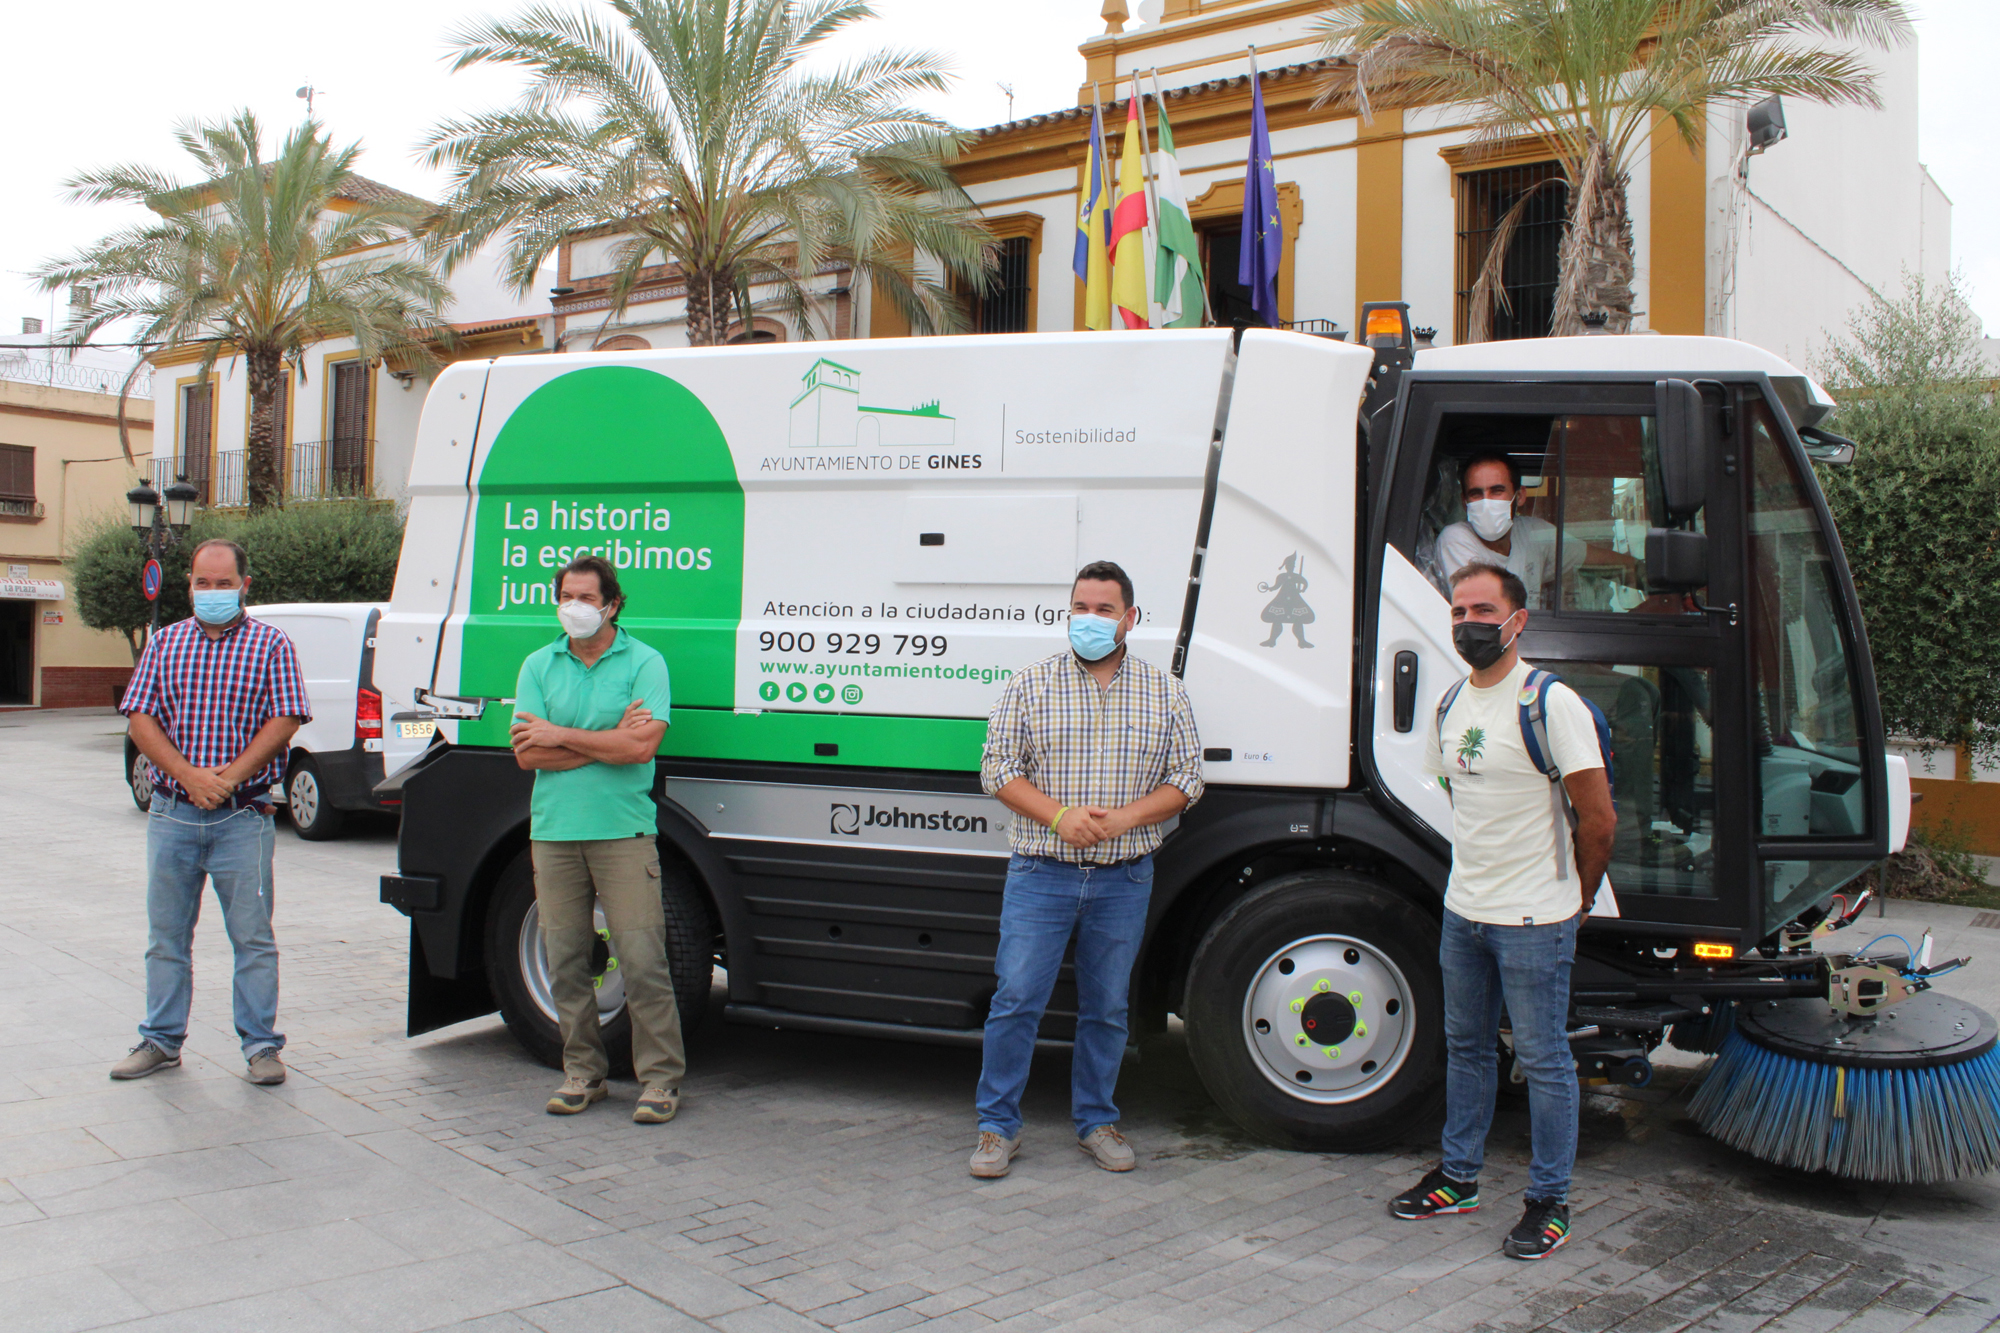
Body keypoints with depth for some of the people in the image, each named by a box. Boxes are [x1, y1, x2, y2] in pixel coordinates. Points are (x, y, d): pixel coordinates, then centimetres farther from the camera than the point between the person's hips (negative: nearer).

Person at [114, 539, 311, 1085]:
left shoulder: (271, 645, 3)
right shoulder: (165, 643, 11)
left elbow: (283, 720, -6)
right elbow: (140, 718, 2)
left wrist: (230, 776, -16)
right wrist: (189, 776, -12)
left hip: (242, 818, -3)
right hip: (171, 814, 3)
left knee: (252, 936, 1)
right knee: (166, 935, 11)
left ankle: (261, 1044, 9)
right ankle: (161, 1041, 23)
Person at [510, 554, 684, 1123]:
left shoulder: (643, 663, 0)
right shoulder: (538, 666, 10)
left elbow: (642, 746, -13)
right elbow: (526, 754, 0)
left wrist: (560, 736, -7)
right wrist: (608, 741, -8)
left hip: (624, 831, -4)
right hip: (554, 831, 4)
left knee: (642, 959, -5)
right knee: (565, 960, 8)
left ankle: (661, 1077, 4)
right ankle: (582, 1072, 21)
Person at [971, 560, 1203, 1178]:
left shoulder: (1164, 692, 5)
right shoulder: (1029, 685, 1)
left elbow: (1186, 779, 3)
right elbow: (998, 770, -1)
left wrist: (1123, 818, -13)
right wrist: (1059, 815, -16)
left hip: (1124, 878, 2)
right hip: (1041, 873, -1)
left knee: (1106, 1008, 11)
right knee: (1016, 1000, -2)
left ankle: (1096, 1120, 27)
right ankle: (998, 1125, 12)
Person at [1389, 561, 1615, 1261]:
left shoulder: (1551, 704, -15)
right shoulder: (1452, 705, 8)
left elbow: (1598, 819, -13)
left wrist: (1577, 899, -2)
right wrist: (1477, 876, 15)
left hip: (1533, 920, -7)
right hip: (1462, 912, 7)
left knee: (1543, 1060, 3)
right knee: (1466, 1046, 18)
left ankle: (1550, 1201, 16)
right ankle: (1458, 1176, 32)